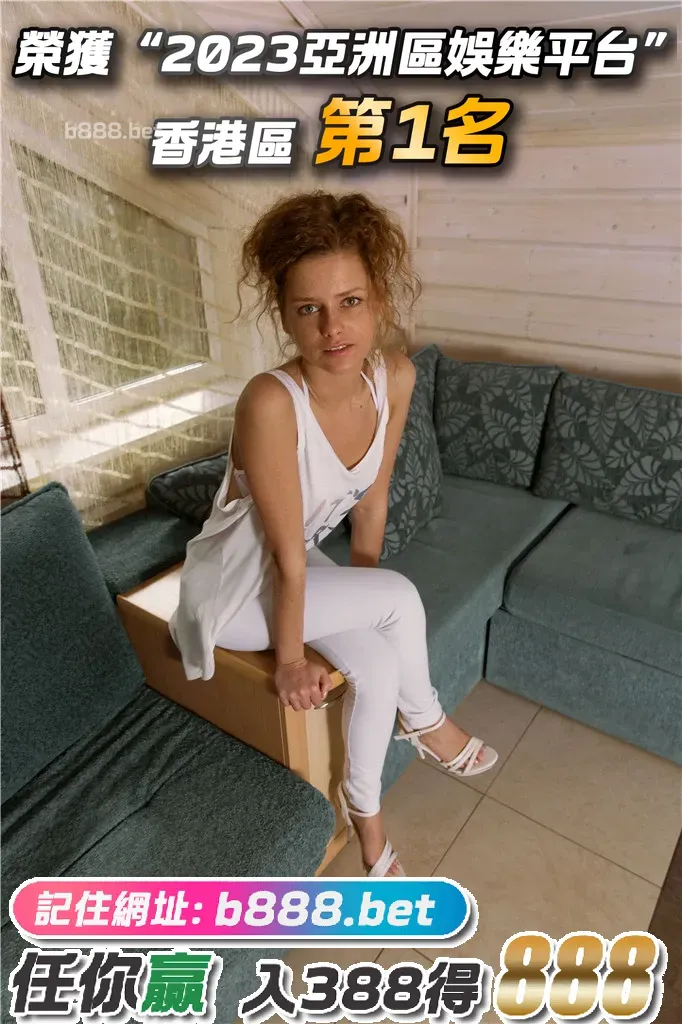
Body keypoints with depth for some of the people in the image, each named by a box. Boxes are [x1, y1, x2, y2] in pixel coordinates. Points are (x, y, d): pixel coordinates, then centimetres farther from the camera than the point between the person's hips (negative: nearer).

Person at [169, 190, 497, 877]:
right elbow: (286, 556, -25)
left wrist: (363, 593, 5)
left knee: (378, 665, -12)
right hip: (233, 587, -5)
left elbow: (371, 500, -1)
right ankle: (424, 721, 14)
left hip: (302, 571, 5)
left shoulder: (395, 377, -14)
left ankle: (363, 808, 17)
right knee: (401, 596, -16)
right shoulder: (270, 403, -33)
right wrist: (290, 658, -13)